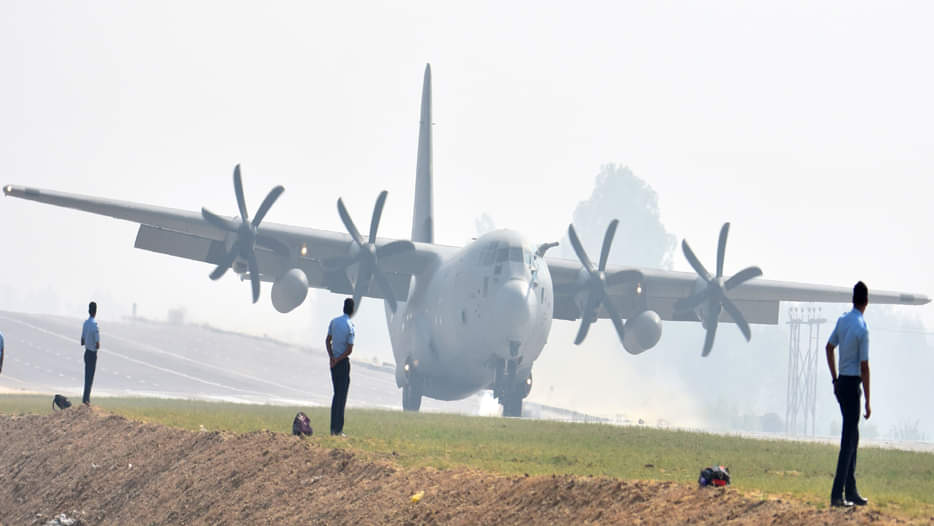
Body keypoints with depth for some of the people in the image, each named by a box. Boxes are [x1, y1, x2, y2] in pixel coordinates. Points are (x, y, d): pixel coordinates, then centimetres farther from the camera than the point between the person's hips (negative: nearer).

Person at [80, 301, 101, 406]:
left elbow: (82, 342, 10)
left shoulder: (85, 323, 3)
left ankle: (87, 398, 20)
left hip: (86, 353, 7)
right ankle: (85, 398, -3)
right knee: (90, 376, -1)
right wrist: (98, 346, 0)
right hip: (93, 353, -7)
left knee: (87, 376, 14)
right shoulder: (95, 325, -20)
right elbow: (97, 345, -20)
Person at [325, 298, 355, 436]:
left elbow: (328, 340, 4)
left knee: (336, 394, 13)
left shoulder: (334, 321, 2)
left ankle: (333, 428, 10)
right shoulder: (350, 327, -15)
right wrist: (337, 360, -6)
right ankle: (339, 430, -4)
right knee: (342, 396, -2)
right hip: (343, 362, -6)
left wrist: (332, 357, -5)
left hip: (333, 362, 6)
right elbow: (349, 350, -16)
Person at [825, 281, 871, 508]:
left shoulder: (842, 321, 6)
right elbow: (864, 367, -16)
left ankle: (851, 492, 19)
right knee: (848, 440, -6)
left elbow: (829, 348, 15)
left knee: (852, 437, 15)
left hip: (841, 384, 8)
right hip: (852, 385, -8)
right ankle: (837, 495, -8)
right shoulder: (862, 329, -16)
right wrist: (868, 402, -11)